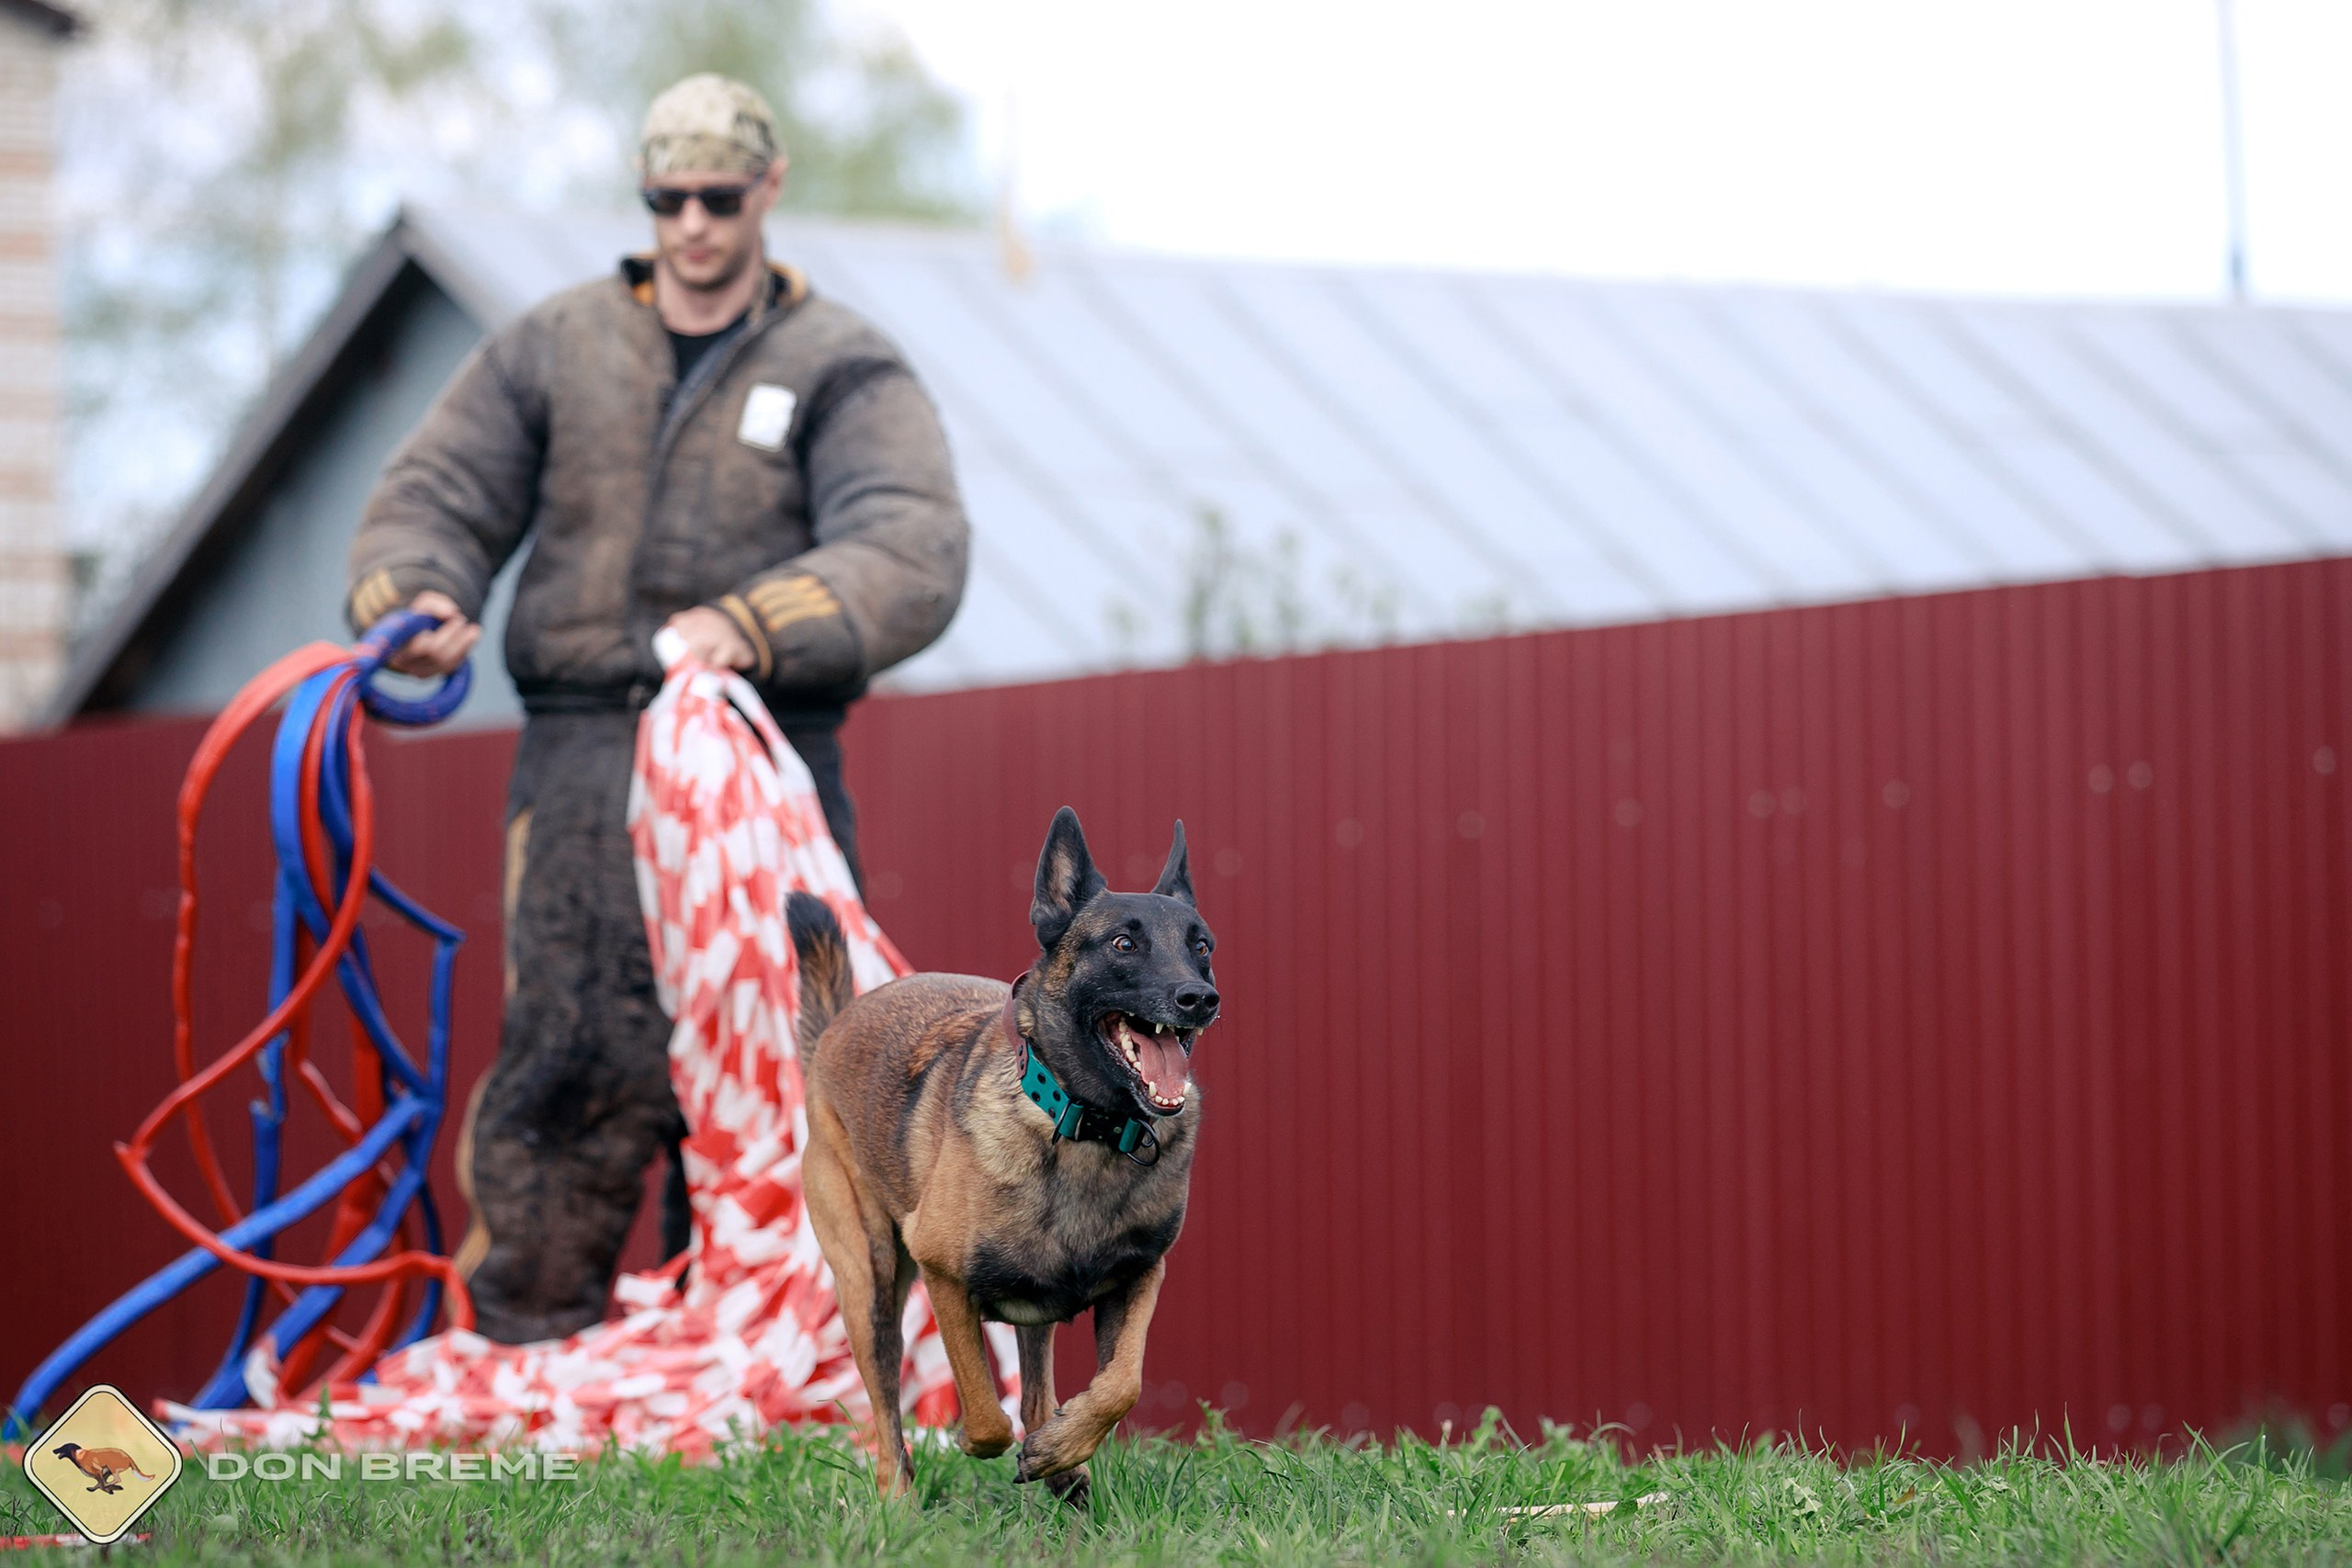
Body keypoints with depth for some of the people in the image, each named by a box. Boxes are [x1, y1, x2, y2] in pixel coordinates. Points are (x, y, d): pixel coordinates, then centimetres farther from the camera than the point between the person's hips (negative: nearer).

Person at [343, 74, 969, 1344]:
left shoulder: (844, 372, 7)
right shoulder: (552, 351, 15)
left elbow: (914, 559, -9)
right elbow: (426, 503, 14)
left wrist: (751, 628, -25)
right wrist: (417, 598, -10)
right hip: (586, 757, 0)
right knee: (587, 1054, -15)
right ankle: (527, 1348, -12)